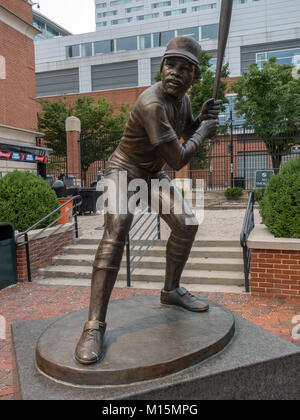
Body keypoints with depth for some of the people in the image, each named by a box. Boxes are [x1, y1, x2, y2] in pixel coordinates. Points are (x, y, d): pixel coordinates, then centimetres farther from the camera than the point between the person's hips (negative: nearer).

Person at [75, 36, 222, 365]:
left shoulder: (182, 98, 0)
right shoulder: (152, 103, -28)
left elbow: (188, 133, 19)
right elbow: (177, 160, -29)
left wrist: (203, 118, -3)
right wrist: (203, 132, -13)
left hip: (153, 174, 8)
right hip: (124, 170, -8)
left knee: (186, 224, -1)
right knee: (116, 229, -31)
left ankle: (171, 290, 20)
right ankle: (95, 325, -29)